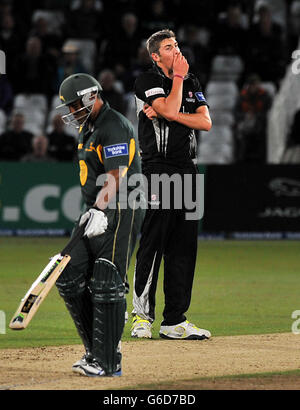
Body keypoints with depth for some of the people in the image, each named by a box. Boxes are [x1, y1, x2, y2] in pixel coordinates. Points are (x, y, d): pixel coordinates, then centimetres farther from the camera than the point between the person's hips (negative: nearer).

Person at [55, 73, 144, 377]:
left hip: (120, 214, -10)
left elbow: (115, 177, -25)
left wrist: (100, 212, -34)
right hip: (95, 212, 10)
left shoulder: (115, 127, -15)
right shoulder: (87, 128, 17)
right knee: (70, 279, 7)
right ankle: (96, 349, 15)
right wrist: (91, 211, 20)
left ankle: (109, 362, -9)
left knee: (106, 285, -12)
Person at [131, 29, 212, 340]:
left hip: (187, 171, 6)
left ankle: (174, 321, 8)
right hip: (158, 168, -6)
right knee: (153, 241, -10)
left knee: (184, 246, 5)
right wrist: (178, 75, -6)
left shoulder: (191, 83, 16)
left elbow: (206, 122, 4)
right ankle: (142, 315, -5)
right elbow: (169, 110, -18)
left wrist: (169, 114, -9)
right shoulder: (147, 81, -2)